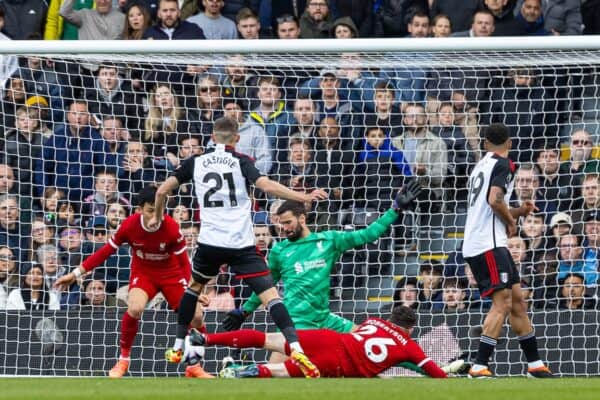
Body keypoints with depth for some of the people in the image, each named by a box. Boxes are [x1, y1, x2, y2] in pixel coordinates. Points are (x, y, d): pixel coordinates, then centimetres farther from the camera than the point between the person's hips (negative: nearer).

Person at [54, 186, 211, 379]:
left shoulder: (171, 228, -24)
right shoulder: (130, 225, -21)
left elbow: (184, 262, -17)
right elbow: (105, 251, -10)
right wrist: (76, 274, -11)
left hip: (171, 274, 1)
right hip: (143, 273, -1)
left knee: (195, 315, -12)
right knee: (135, 308, -31)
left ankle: (193, 367, 11)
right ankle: (123, 360, -9)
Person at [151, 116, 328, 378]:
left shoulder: (196, 162, 9)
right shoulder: (240, 161, 1)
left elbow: (162, 191, 9)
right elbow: (265, 185, -15)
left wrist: (157, 217, 27)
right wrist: (304, 197, -14)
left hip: (210, 242, 3)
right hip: (241, 244, -3)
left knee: (194, 287, 29)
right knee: (269, 294, -7)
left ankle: (177, 348, 31)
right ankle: (296, 348, -25)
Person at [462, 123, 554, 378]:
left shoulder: (483, 165, 21)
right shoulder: (503, 164, -7)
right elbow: (495, 199, -23)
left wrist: (517, 212, 19)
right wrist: (511, 221, -5)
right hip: (488, 244, -10)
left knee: (517, 300, 12)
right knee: (502, 303, -13)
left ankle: (535, 364, 17)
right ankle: (479, 367, -20)